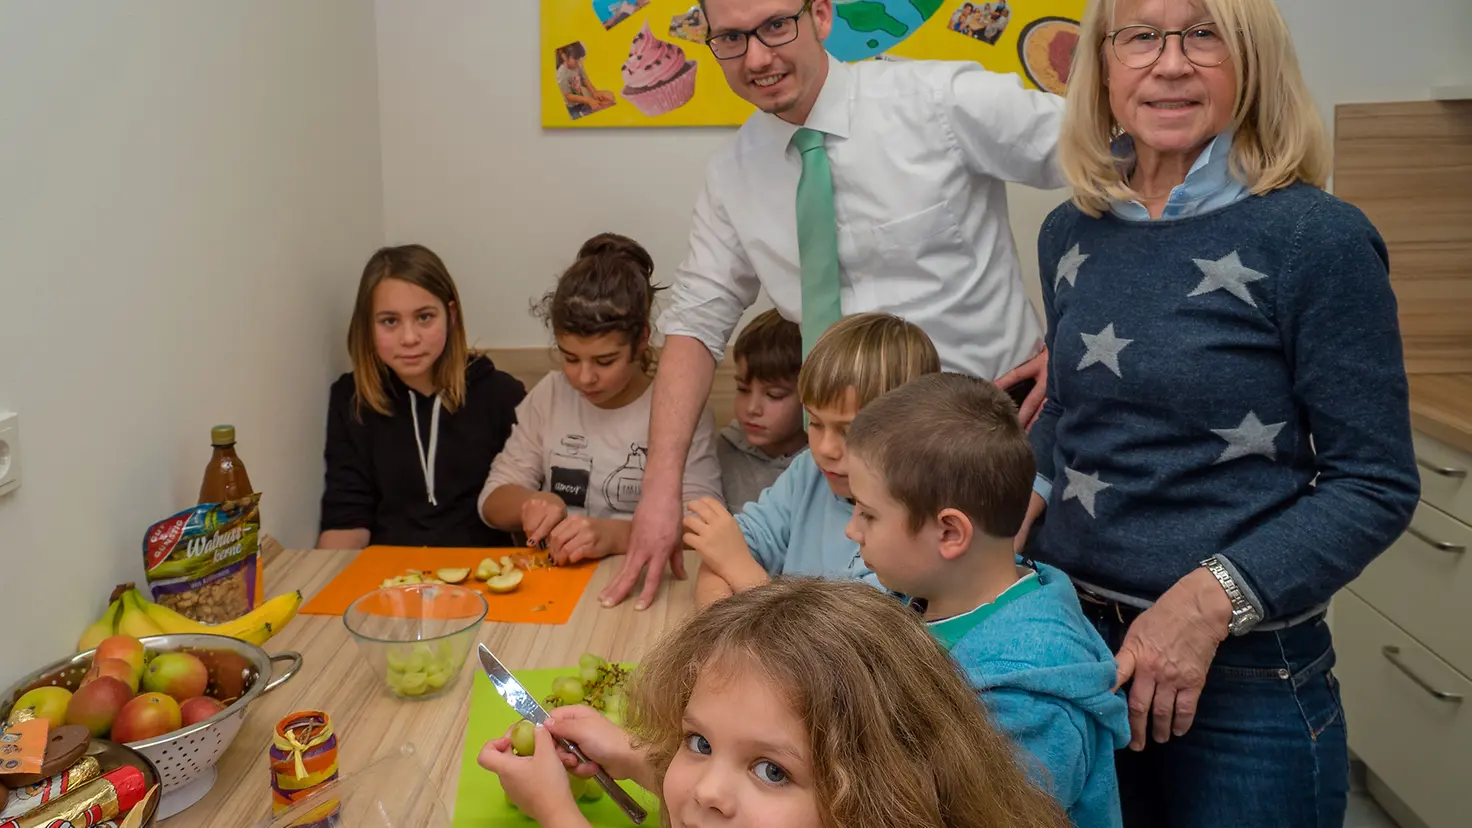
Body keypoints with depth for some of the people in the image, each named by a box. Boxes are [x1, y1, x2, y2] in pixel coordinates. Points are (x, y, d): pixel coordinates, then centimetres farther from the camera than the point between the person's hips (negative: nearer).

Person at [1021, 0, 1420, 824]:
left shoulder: (1318, 238, -13)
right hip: (1072, 644, 5)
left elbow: (1375, 485, -12)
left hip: (1245, 675, -5)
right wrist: (1024, 498, -3)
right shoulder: (1071, 234, 3)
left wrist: (1211, 599, -22)